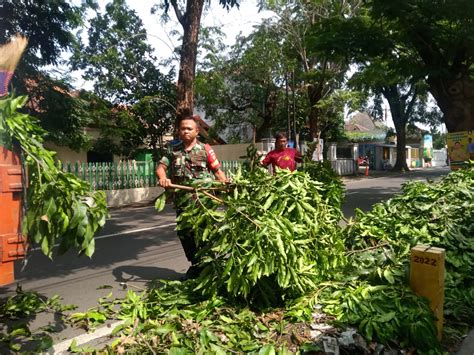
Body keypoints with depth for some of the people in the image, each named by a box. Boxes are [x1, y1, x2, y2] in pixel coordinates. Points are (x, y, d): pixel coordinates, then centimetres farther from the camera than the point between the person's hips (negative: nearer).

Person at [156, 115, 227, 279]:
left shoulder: (205, 149, 2)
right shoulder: (173, 150, 12)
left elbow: (217, 171, 1)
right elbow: (161, 167, 4)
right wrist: (163, 178, -18)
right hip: (182, 201, 5)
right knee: (184, 233, 13)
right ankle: (195, 265, 32)